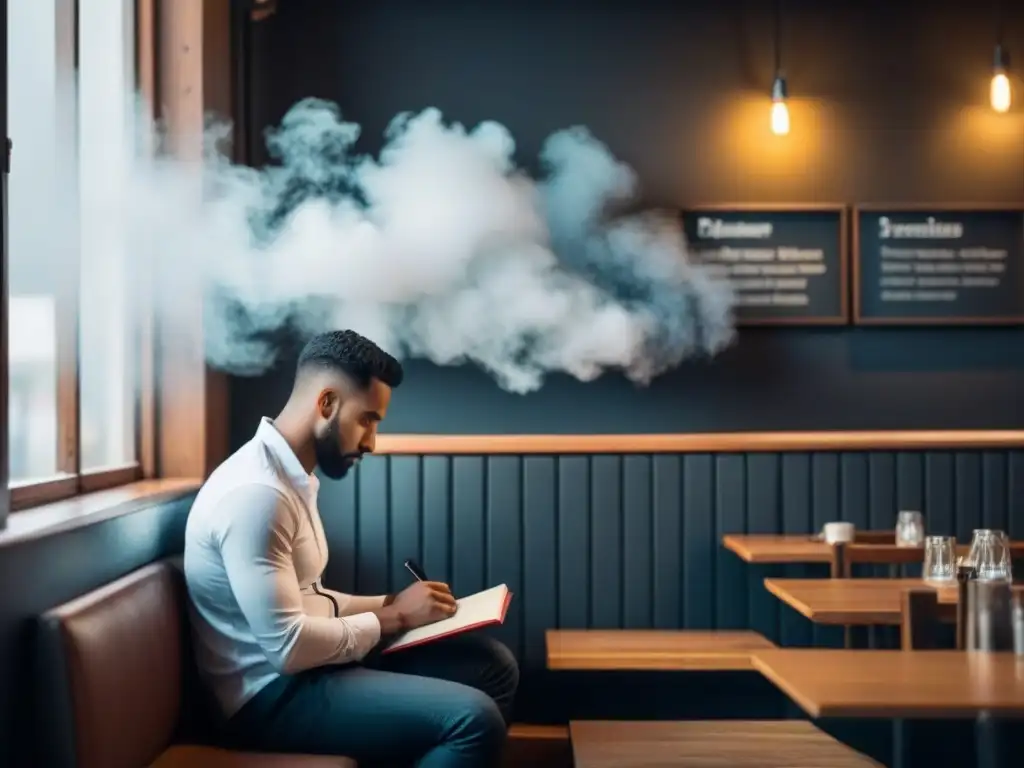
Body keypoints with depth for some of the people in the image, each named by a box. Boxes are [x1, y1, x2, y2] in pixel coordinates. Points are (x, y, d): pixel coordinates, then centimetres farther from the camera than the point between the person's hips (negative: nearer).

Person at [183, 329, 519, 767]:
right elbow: (288, 647, -25)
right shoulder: (255, 492, -23)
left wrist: (387, 604, 5)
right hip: (273, 694, -10)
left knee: (493, 665, 7)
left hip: (304, 665, 10)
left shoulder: (291, 476, 10)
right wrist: (393, 617, -13)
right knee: (473, 718, -23)